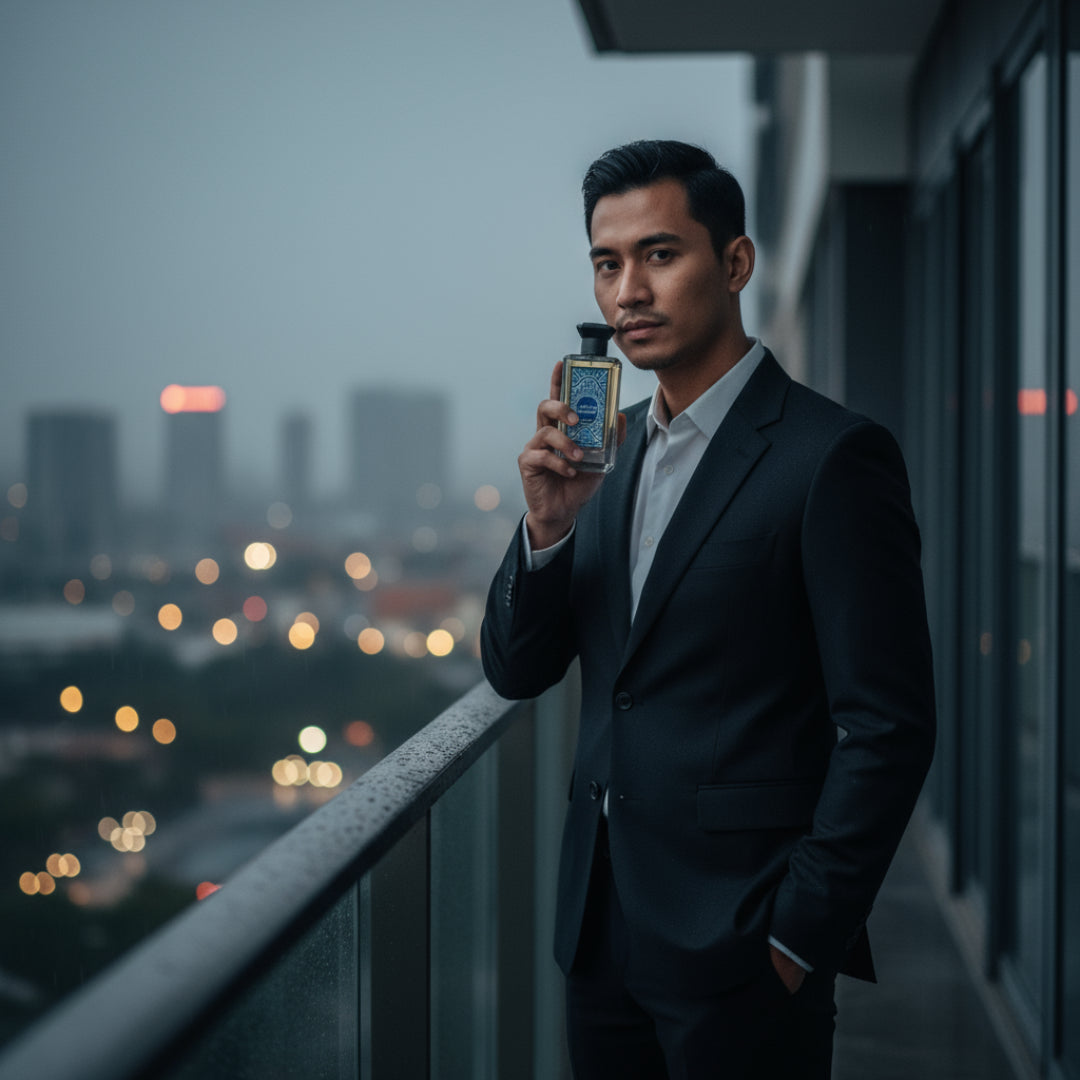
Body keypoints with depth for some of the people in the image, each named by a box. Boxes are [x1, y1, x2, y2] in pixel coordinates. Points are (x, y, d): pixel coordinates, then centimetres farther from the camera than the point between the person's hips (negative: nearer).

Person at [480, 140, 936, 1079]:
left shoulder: (833, 455, -13)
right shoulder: (614, 446, 9)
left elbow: (888, 727, -14)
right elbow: (516, 672, 8)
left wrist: (798, 939, -13)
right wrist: (550, 524, -10)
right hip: (602, 928, 7)